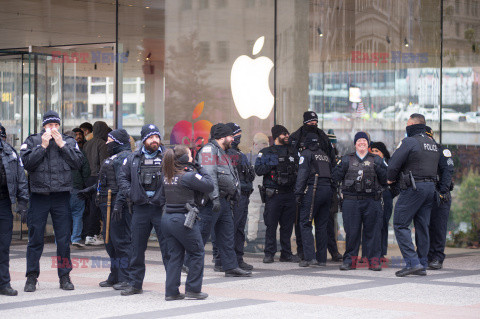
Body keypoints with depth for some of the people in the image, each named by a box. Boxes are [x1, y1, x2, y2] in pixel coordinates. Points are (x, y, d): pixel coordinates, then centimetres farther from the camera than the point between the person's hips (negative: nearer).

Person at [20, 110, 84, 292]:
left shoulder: (68, 141, 8)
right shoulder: (32, 141, 4)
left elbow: (78, 163, -4)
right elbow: (27, 163, -10)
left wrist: (61, 144, -8)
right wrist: (43, 146, -12)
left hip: (61, 196, 1)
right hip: (39, 196, -1)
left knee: (63, 239, 4)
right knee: (35, 239, 2)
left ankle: (64, 277, 12)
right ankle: (31, 278, 10)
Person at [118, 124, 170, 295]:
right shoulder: (133, 159, 10)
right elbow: (122, 178, 16)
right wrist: (130, 193, 2)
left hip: (162, 208, -3)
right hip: (140, 208, 3)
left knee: (167, 247, -3)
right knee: (137, 248, 8)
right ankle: (135, 284, 18)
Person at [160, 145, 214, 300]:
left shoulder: (166, 175, 7)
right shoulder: (189, 176, -14)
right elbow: (209, 186, -11)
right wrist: (201, 170, 2)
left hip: (167, 218, 7)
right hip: (183, 219, -7)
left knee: (175, 255, 13)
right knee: (197, 253, 9)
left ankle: (171, 291, 11)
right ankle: (193, 290, 10)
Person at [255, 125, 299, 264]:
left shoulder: (293, 152, 16)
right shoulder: (266, 152, 4)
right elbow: (258, 170, -7)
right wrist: (272, 164, -15)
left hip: (289, 194, 4)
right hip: (273, 195, -4)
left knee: (288, 225, 7)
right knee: (271, 225, -3)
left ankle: (286, 253, 14)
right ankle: (269, 253, 3)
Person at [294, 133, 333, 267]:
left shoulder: (306, 153, 2)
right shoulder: (325, 155, 22)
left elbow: (302, 174, -9)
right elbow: (331, 174, 20)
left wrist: (298, 192, -11)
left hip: (313, 190, -6)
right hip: (327, 190, 6)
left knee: (305, 224, -5)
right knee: (321, 226, 10)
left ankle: (309, 257, -14)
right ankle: (321, 259, 8)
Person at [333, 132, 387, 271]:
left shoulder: (376, 160, 14)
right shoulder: (347, 159, 14)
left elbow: (385, 180, 8)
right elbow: (335, 177, 9)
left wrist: (378, 169, -7)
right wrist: (342, 167, -6)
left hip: (372, 201, 0)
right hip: (351, 201, 0)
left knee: (373, 231, -2)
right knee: (352, 232, -1)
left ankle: (374, 260, 3)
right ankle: (350, 260, 7)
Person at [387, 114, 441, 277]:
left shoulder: (409, 142, -10)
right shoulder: (433, 144, 15)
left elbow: (393, 164, -14)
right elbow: (435, 167, 18)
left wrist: (391, 179, 4)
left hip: (413, 188, -8)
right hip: (431, 187, 8)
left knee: (401, 225, -4)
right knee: (422, 227, 11)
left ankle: (412, 262, -13)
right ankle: (423, 265, 12)